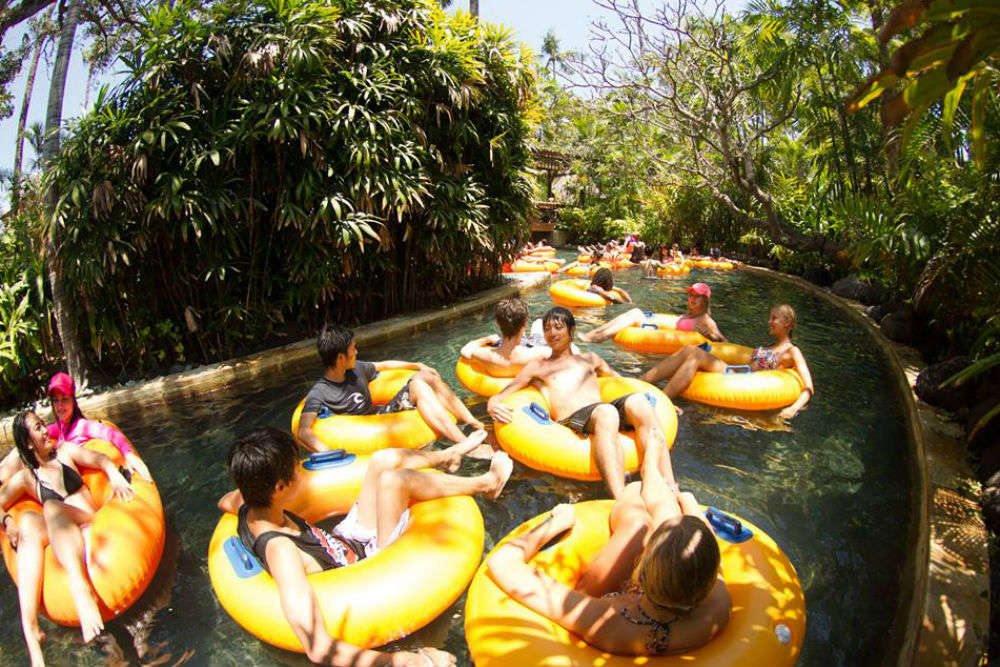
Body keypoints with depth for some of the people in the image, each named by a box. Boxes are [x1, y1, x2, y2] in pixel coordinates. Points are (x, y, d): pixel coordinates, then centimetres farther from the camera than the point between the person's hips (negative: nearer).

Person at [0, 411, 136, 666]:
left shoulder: (66, 454, 14)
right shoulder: (24, 478, 14)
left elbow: (101, 460, 4)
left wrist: (116, 477, -15)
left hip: (93, 525, -1)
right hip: (58, 538, 1)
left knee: (52, 508, -29)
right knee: (27, 521, -27)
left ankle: (81, 588, -51)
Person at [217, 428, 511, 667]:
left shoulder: (248, 508, -14)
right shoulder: (279, 550, -39)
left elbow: (225, 501, 16)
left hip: (344, 540, 8)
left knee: (385, 459, 0)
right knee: (393, 478, -23)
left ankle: (448, 454, 31)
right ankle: (485, 483, 2)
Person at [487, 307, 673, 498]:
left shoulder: (590, 359, 35)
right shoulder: (537, 367, 26)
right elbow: (496, 399, 21)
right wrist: (494, 407, -5)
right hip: (571, 419, -3)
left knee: (637, 401, -30)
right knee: (606, 412, -37)